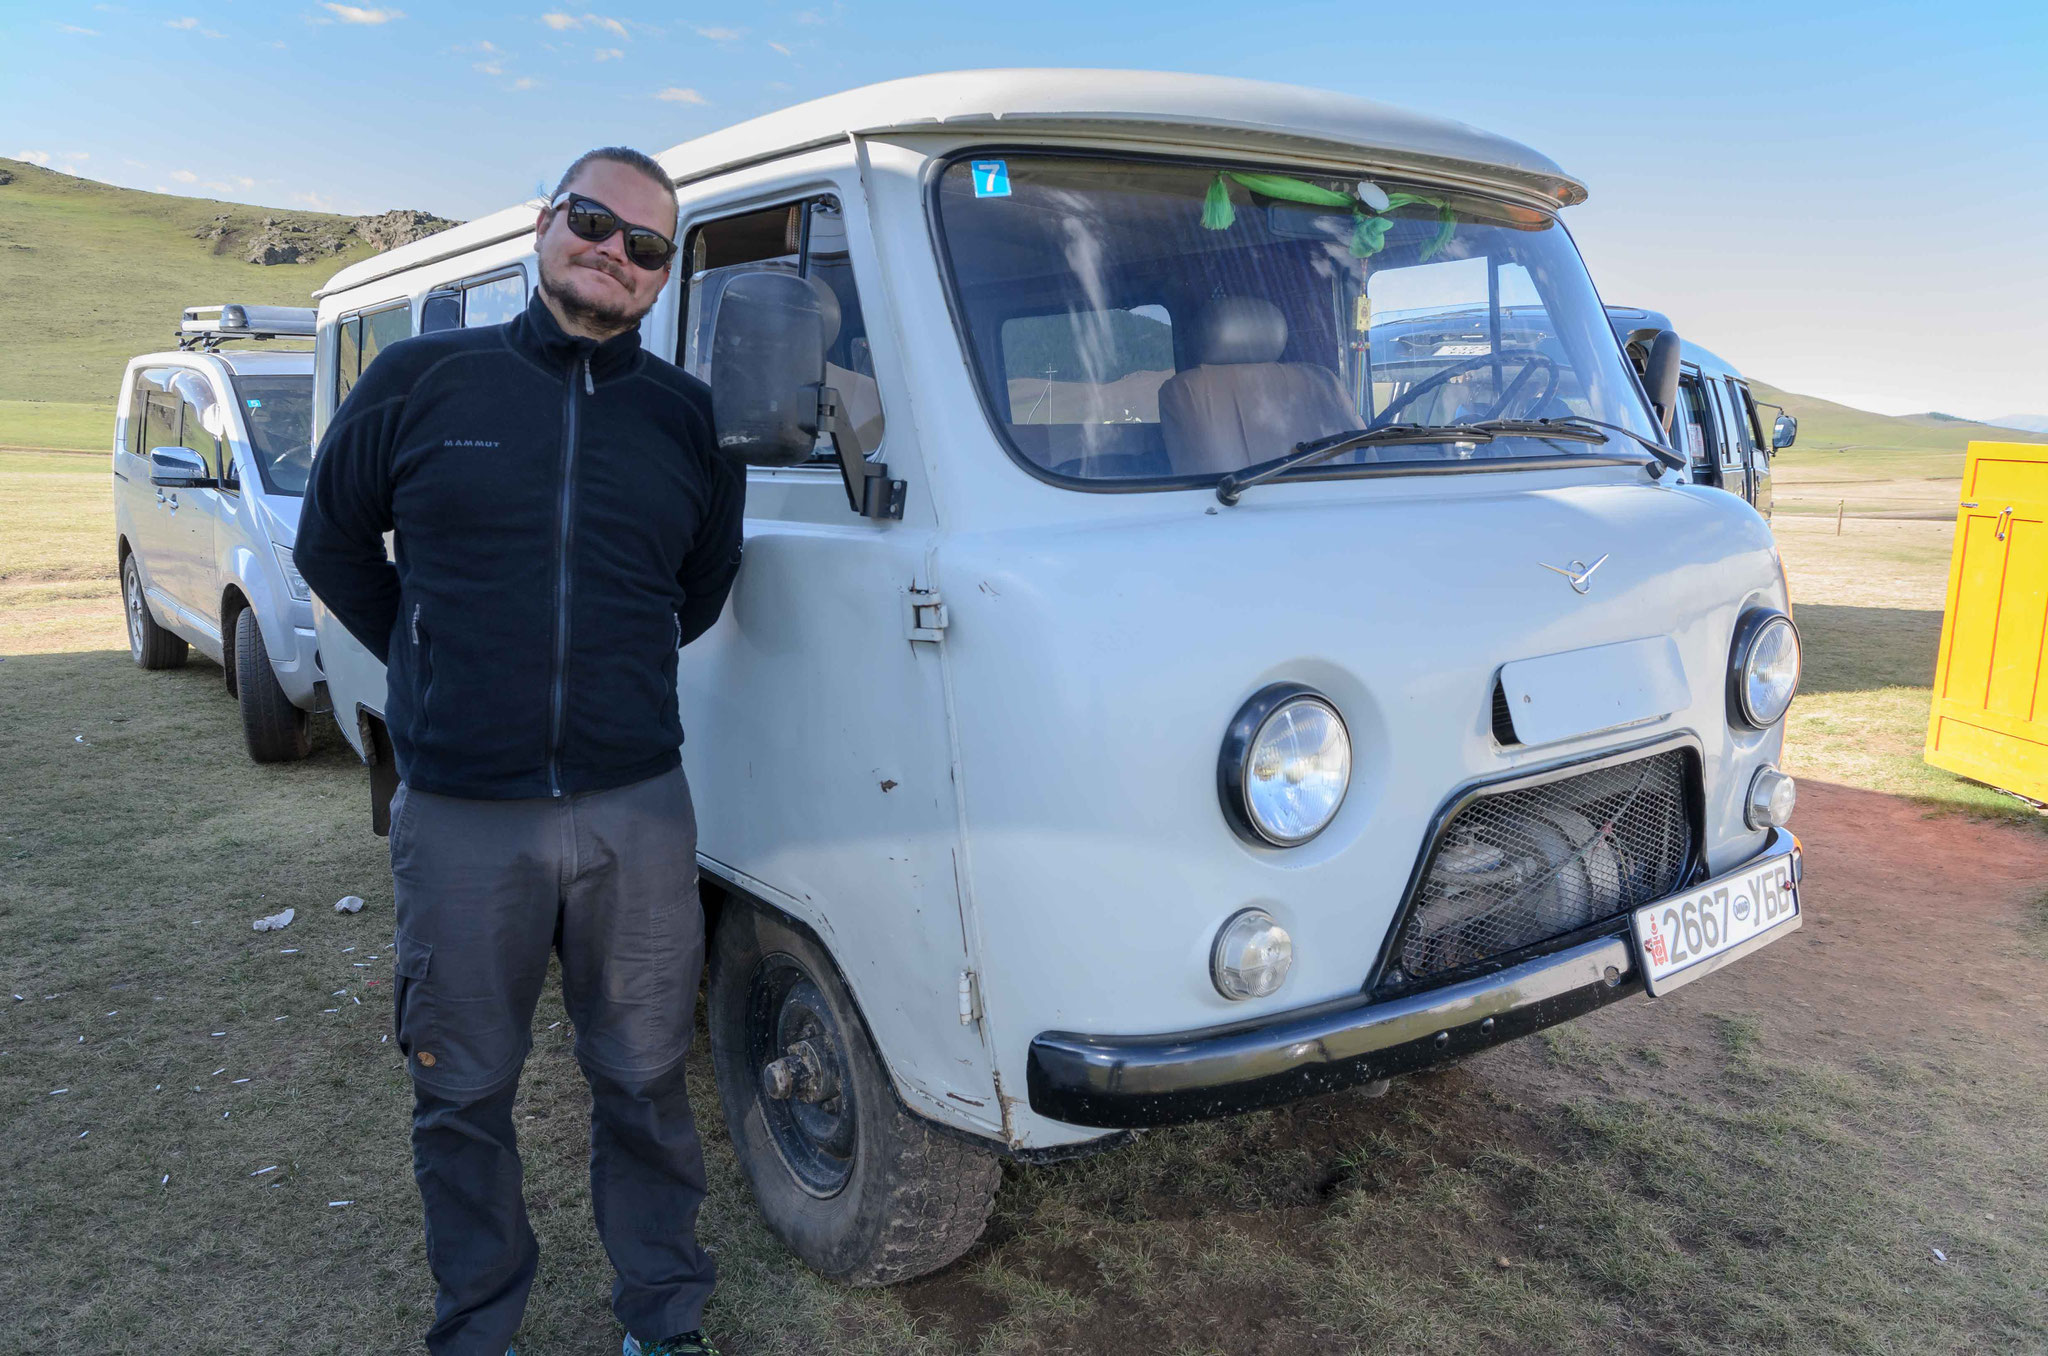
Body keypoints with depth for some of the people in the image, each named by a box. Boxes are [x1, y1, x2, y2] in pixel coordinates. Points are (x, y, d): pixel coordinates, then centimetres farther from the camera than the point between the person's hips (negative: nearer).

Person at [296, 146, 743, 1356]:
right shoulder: (422, 381, 1)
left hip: (639, 812, 1)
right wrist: (432, 667, 12)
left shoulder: (689, 416, 5)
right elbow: (332, 541, 13)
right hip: (460, 815, 0)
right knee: (464, 1092, 13)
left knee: (644, 1081, 12)